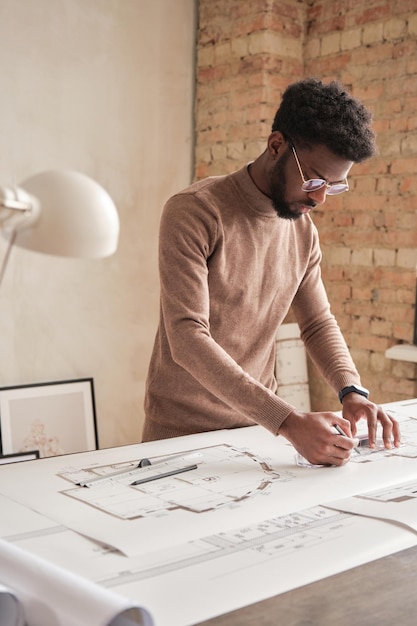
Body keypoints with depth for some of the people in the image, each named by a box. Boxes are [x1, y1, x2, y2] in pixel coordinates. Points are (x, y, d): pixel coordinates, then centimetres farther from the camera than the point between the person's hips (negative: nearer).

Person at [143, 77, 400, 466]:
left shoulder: (303, 229, 3)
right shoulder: (193, 213, -17)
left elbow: (318, 322, 10)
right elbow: (188, 339, -25)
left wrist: (351, 390, -10)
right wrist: (288, 422, -32)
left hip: (258, 424, 5)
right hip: (182, 430, -4)